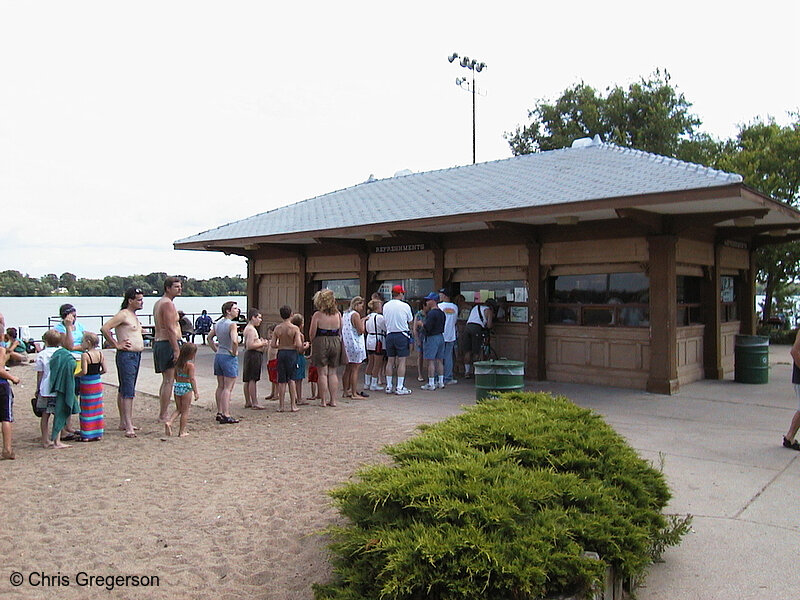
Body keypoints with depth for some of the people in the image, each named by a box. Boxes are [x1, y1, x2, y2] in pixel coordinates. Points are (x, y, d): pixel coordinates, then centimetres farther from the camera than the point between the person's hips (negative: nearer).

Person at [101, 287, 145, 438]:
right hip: (126, 356, -10)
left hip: (136, 356, 10)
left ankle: (124, 422, 21)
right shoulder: (123, 314, -12)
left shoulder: (133, 315, 17)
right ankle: (128, 426, -13)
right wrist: (116, 345, -16)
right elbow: (104, 328, -20)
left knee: (124, 390, 14)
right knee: (127, 391, -11)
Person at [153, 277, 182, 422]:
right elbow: (170, 329, -20)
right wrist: (177, 350, -22)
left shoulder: (158, 303, 19)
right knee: (169, 381, -8)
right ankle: (163, 416, -6)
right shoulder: (168, 303, -13)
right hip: (168, 344, -11)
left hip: (158, 343, 11)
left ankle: (163, 414, 21)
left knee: (165, 381, 16)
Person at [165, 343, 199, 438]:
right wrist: (196, 392, -14)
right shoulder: (190, 365, -15)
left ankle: (169, 421, -1)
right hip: (186, 388, -6)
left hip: (177, 387, 6)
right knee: (185, 411, 4)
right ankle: (182, 432, 8)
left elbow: (175, 376, 15)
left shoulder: (177, 363, 6)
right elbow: (192, 379, -17)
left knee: (178, 409, 20)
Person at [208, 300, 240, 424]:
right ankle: (226, 415, -5)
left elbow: (209, 337, 19)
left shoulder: (217, 323, 9)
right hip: (229, 358, -8)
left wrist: (216, 350, 17)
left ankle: (219, 413, 21)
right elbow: (234, 341, -29)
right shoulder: (232, 324, -16)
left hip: (218, 356, 8)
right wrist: (234, 352, -14)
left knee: (220, 387, 15)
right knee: (228, 388, -4)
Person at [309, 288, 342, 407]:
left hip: (321, 343, -4)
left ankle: (323, 400, 6)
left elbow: (312, 334, -8)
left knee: (322, 373, 3)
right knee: (333, 373, 11)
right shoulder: (338, 315, 0)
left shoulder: (317, 315, -12)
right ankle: (333, 400, 13)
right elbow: (340, 332, 9)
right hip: (336, 343, 4)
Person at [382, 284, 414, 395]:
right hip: (402, 335, -5)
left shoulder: (385, 306, 4)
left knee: (390, 361, 11)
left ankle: (389, 386, 15)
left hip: (389, 335, 5)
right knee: (402, 361, -1)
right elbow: (410, 321, 3)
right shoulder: (405, 306, -8)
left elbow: (385, 320, 12)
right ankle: (400, 387, -1)